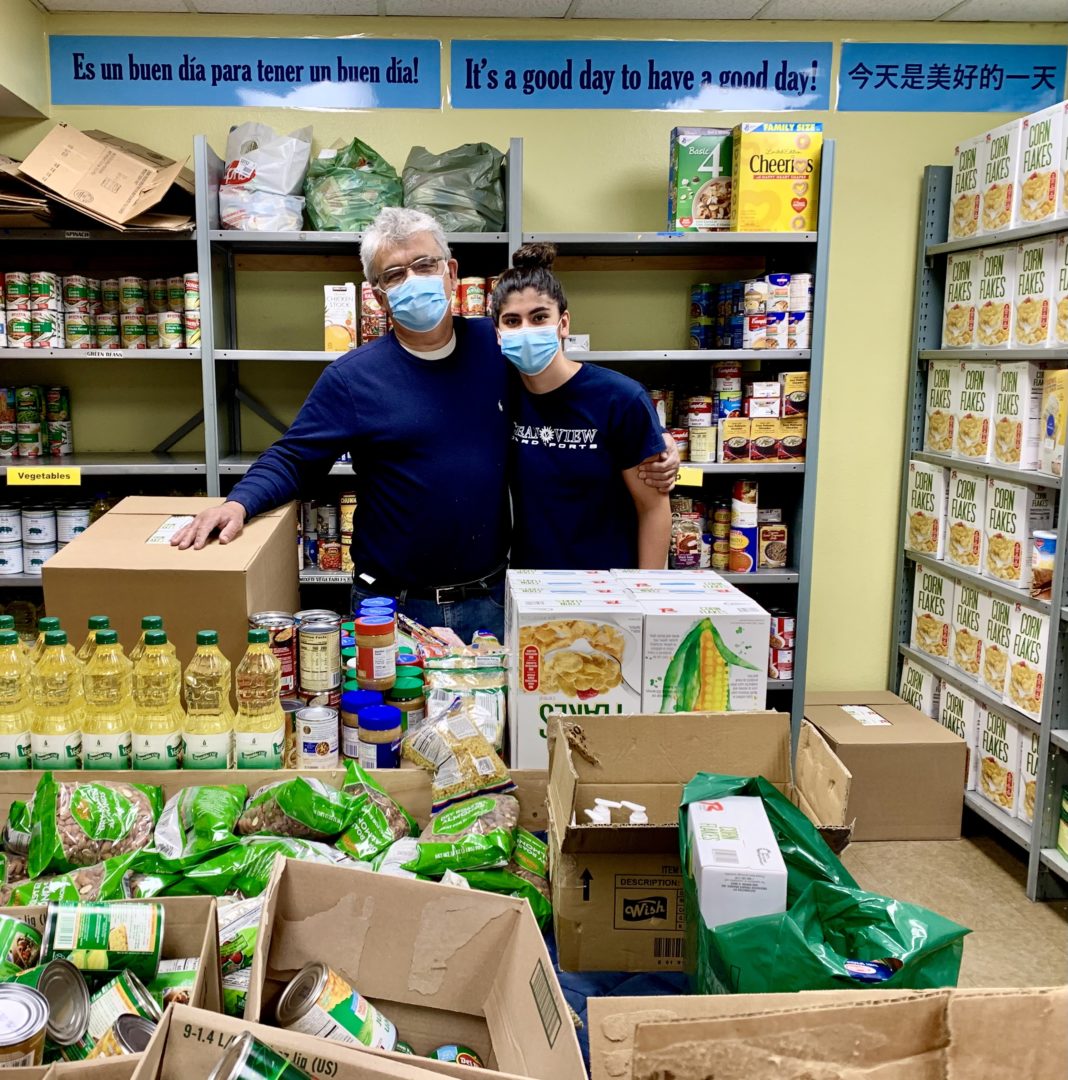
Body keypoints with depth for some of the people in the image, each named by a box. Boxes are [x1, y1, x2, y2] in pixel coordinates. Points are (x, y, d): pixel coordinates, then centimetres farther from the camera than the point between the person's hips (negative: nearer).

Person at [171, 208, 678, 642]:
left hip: (490, 599, 2)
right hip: (393, 605, -2)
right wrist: (239, 503, -22)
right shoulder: (354, 376, -7)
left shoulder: (497, 347, 1)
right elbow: (291, 460, -4)